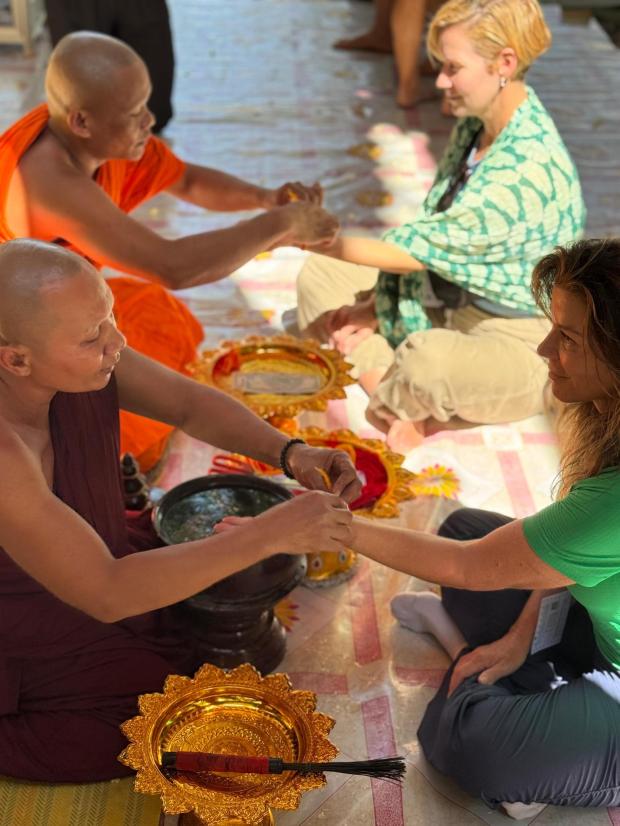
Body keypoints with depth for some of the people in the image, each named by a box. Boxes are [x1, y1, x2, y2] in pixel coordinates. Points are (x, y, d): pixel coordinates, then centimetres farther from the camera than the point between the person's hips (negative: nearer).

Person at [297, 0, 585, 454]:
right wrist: (375, 307, -1)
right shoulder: (474, 125, 1)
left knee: (427, 359, -41)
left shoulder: (529, 168, -28)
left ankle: (388, 397, -4)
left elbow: (415, 250, -26)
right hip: (448, 303, 9)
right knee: (319, 277, 2)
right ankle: (398, 391, -13)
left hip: (519, 341, -9)